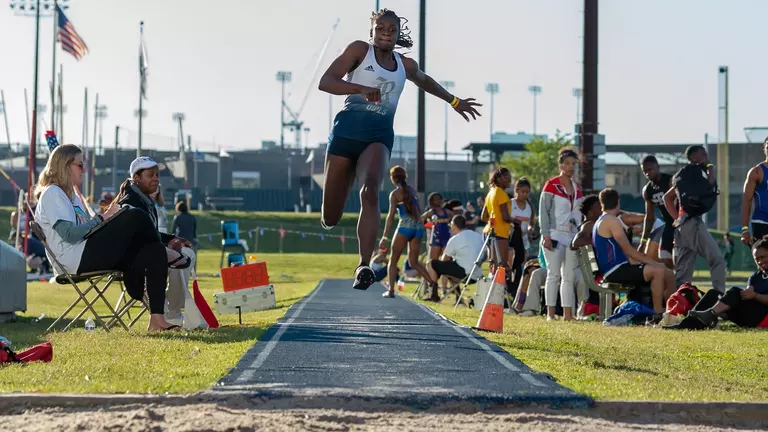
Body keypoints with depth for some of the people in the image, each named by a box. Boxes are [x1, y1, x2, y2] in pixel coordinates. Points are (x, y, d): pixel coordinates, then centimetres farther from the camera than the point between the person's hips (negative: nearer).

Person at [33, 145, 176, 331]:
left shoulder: (70, 195, 27)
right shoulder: (51, 194, -4)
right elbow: (69, 234, -16)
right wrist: (102, 218, -14)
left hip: (90, 256, 10)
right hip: (78, 258, -10)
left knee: (153, 252, -12)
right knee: (135, 217, -18)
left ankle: (156, 319, -22)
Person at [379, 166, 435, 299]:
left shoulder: (395, 194, -3)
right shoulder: (411, 190, 13)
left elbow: (391, 215, -10)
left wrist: (384, 237, -12)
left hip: (405, 227, -5)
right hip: (418, 226, 5)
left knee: (393, 260, 9)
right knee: (413, 261, 10)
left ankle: (391, 290, 4)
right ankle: (431, 282, -13)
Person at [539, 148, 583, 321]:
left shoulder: (577, 188, 15)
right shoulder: (551, 185, -4)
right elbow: (543, 212, -7)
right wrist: (546, 236, -14)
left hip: (572, 237, 6)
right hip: (555, 236, -6)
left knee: (569, 276, 5)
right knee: (554, 274, -7)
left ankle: (568, 314, 7)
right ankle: (550, 313, -4)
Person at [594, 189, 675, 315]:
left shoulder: (601, 222, 22)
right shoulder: (611, 221, -10)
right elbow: (628, 250, -14)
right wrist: (652, 262, -10)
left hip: (617, 270, 10)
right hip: (615, 271, -10)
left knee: (668, 274, 7)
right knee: (658, 271, -25)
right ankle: (658, 314, -24)